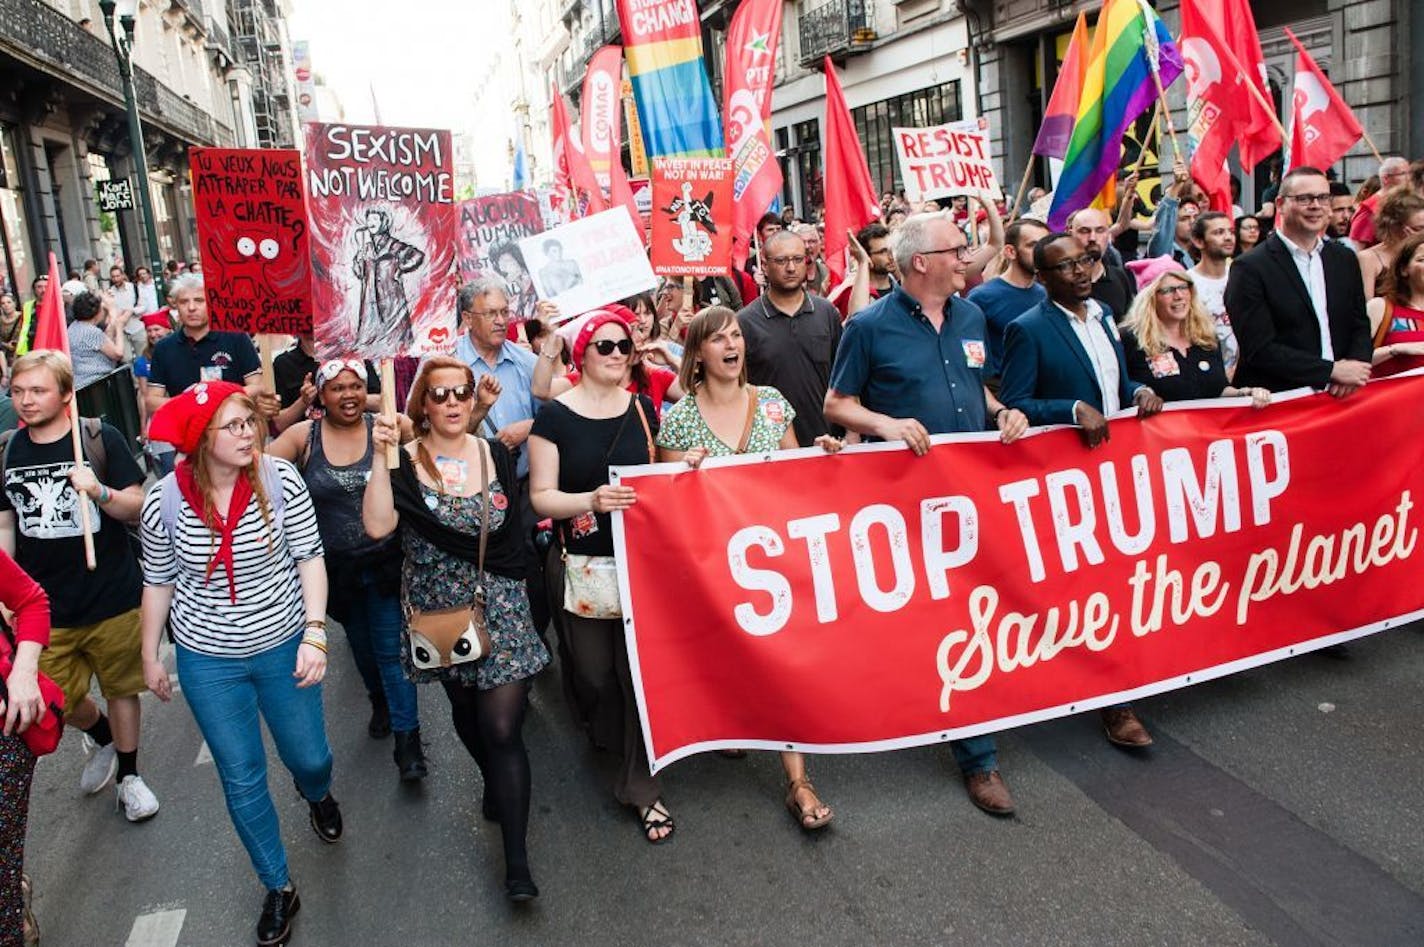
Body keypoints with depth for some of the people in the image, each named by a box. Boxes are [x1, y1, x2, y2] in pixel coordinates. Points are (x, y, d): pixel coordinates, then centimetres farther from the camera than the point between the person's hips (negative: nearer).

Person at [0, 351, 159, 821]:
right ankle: (102, 736, 42)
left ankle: (127, 774, 33)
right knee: (56, 703, 8)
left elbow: (138, 507, -7)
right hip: (44, 606, 3)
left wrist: (99, 492, -27)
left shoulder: (100, 439, -8)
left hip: (112, 600, -3)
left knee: (121, 688, 12)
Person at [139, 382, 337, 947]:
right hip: (207, 660, 0)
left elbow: (309, 557, -10)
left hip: (282, 646, 0)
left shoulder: (281, 480, -16)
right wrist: (150, 655, 8)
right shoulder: (163, 502, -13)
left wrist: (314, 634, -17)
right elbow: (159, 582, 1)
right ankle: (278, 890, 31)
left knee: (309, 757, 15)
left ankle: (318, 795, 55)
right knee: (242, 779, 10)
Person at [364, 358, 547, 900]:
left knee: (503, 728, -5)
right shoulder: (405, 462, -8)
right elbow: (377, 526, -26)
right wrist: (382, 458, -29)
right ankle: (495, 783, 51)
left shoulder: (496, 454, -1)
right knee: (465, 709, 21)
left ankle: (517, 863, 2)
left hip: (498, 609, 0)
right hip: (438, 610, 1)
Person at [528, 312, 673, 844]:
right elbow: (541, 496, -9)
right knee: (593, 670, 8)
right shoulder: (555, 416, -5)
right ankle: (604, 735, 44)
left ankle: (641, 785, 15)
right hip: (581, 563, -2)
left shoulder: (644, 409, 6)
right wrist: (591, 500, -24)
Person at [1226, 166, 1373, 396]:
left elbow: (1360, 325, 15)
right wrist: (1333, 370, -13)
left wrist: (1354, 365, -5)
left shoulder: (1345, 260, 12)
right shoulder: (1250, 269, -8)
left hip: (1339, 396, 4)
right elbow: (1259, 349, -13)